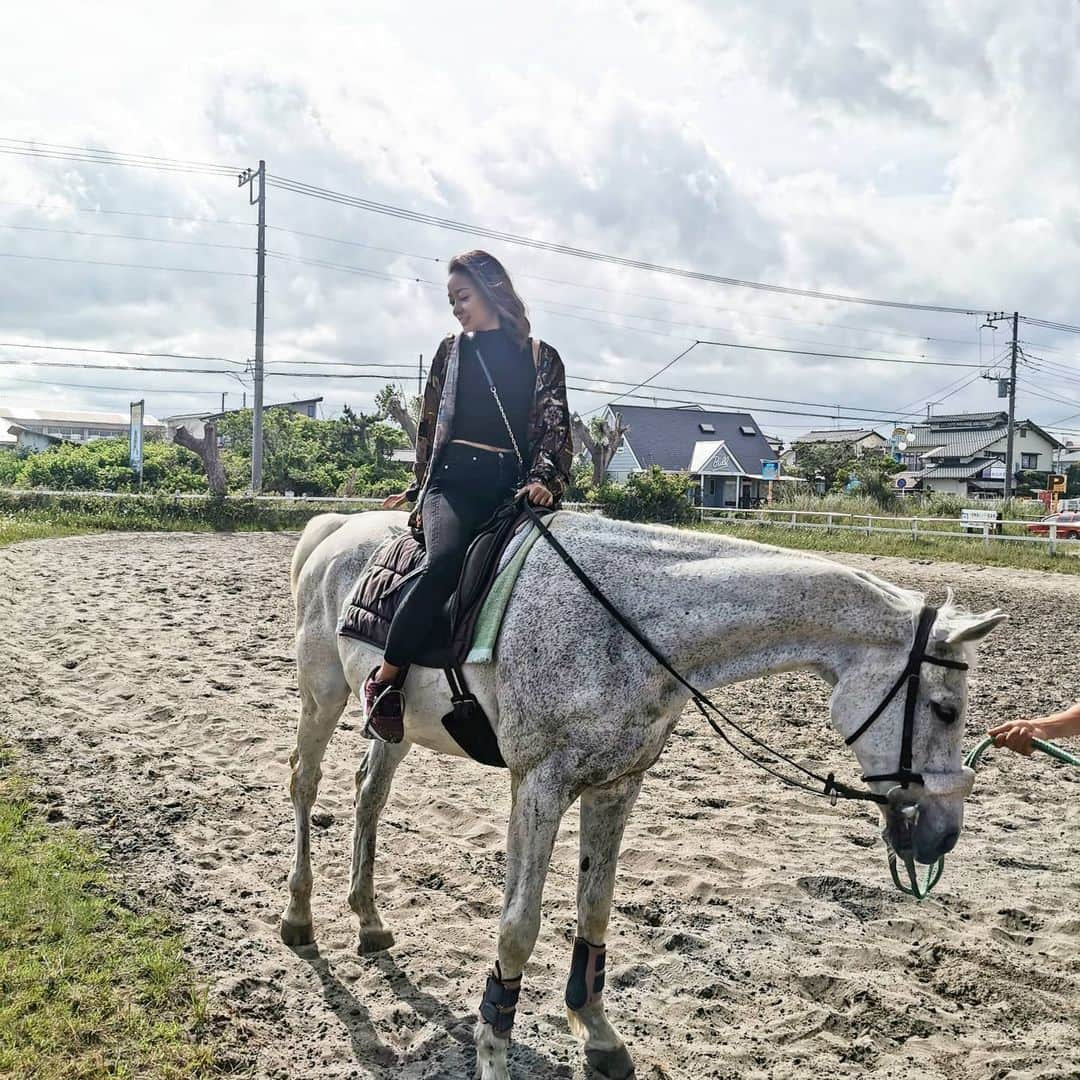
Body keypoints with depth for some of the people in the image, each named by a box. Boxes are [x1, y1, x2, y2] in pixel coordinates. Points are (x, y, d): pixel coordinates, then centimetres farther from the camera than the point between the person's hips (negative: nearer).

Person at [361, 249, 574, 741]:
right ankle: (384, 680, -20)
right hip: (455, 479, -1)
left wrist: (544, 480, -11)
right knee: (444, 561, -30)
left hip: (511, 485, 1)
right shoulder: (452, 350, 18)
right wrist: (419, 488, 17)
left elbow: (555, 429, 6)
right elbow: (429, 425, 20)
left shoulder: (541, 358, 14)